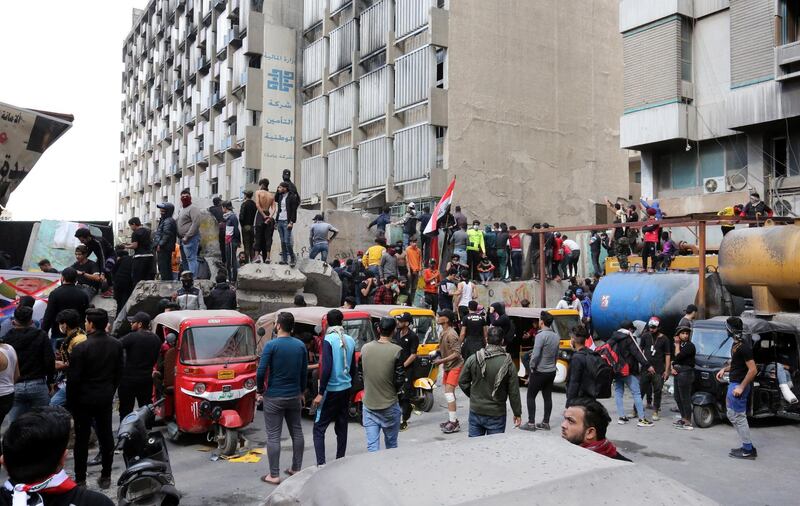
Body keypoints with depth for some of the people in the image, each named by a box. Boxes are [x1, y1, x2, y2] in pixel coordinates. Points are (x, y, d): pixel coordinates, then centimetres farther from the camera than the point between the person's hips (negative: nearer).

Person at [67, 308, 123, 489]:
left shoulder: (81, 348, -19)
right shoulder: (116, 345, -3)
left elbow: (73, 379, -14)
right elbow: (118, 373, 4)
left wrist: (70, 402, -2)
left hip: (84, 399, -4)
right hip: (106, 398, 4)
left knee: (82, 439, 7)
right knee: (106, 436, 12)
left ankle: (80, 479, 14)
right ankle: (106, 476, 20)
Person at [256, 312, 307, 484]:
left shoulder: (271, 345, -13)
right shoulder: (300, 345, 2)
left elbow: (261, 371, -16)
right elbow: (304, 372, 7)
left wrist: (260, 390, 0)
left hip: (274, 397, -5)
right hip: (294, 396, 5)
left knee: (273, 436, 2)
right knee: (296, 432, 15)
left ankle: (274, 475, 5)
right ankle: (296, 469, 24)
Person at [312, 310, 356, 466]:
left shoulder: (329, 340, -14)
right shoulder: (350, 340, 6)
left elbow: (327, 368, -20)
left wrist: (320, 393, -16)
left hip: (331, 390, -6)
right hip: (346, 389, 6)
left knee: (319, 427, -1)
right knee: (342, 426, 14)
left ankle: (321, 464, -10)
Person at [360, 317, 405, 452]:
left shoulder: (365, 348, -2)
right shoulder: (396, 351, -14)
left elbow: (360, 373, 7)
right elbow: (400, 379, -11)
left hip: (369, 405, 2)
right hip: (389, 404, -2)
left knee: (372, 445, 5)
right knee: (391, 444, 15)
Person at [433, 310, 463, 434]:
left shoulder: (451, 334, -20)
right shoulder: (442, 333, 9)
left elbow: (456, 353, -22)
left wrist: (442, 361, -23)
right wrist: (437, 352, 4)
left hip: (455, 366, -10)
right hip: (447, 366, 10)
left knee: (448, 392, -15)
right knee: (449, 393, 14)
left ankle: (453, 423, -12)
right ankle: (452, 419, 24)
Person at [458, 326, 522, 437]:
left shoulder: (473, 359, -7)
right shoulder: (508, 363, -12)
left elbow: (462, 382, 1)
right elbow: (514, 392, -7)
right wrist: (517, 413, 4)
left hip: (475, 411, 2)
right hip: (496, 414, -2)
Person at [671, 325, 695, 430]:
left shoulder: (690, 346, -11)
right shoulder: (680, 345, 16)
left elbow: (678, 357, -18)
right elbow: (675, 359, 18)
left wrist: (677, 344, -7)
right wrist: (672, 368, 0)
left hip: (685, 373, -9)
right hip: (678, 373, 9)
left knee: (685, 398, -7)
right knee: (678, 398, 14)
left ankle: (688, 422, -2)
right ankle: (684, 418, 25)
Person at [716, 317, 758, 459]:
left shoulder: (743, 347, -21)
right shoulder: (736, 343, 10)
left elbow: (753, 370, -23)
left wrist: (741, 387, -23)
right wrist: (724, 369, 10)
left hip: (739, 385, -11)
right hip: (734, 383, 11)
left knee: (738, 417, -3)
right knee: (731, 415, 16)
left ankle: (748, 450, 7)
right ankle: (748, 446, 23)